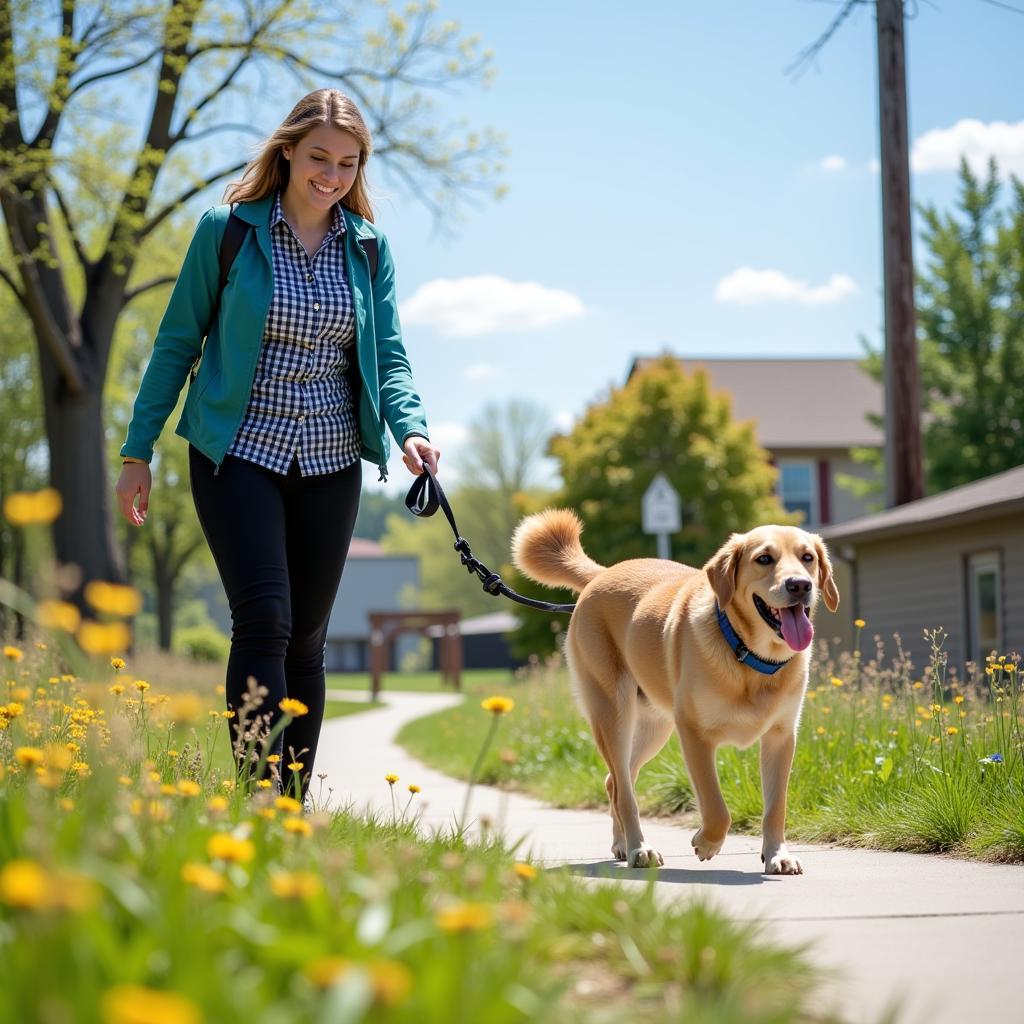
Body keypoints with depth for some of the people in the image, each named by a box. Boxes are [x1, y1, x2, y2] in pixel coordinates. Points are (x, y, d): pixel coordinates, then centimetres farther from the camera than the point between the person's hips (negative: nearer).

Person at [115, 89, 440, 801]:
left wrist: (410, 429, -16)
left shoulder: (367, 245, 6)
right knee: (265, 621, -17)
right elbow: (178, 342, 2)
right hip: (240, 450, -4)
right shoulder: (228, 227, -3)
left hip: (330, 459, 4)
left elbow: (389, 356, 4)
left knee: (308, 637, 7)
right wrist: (138, 451, 0)